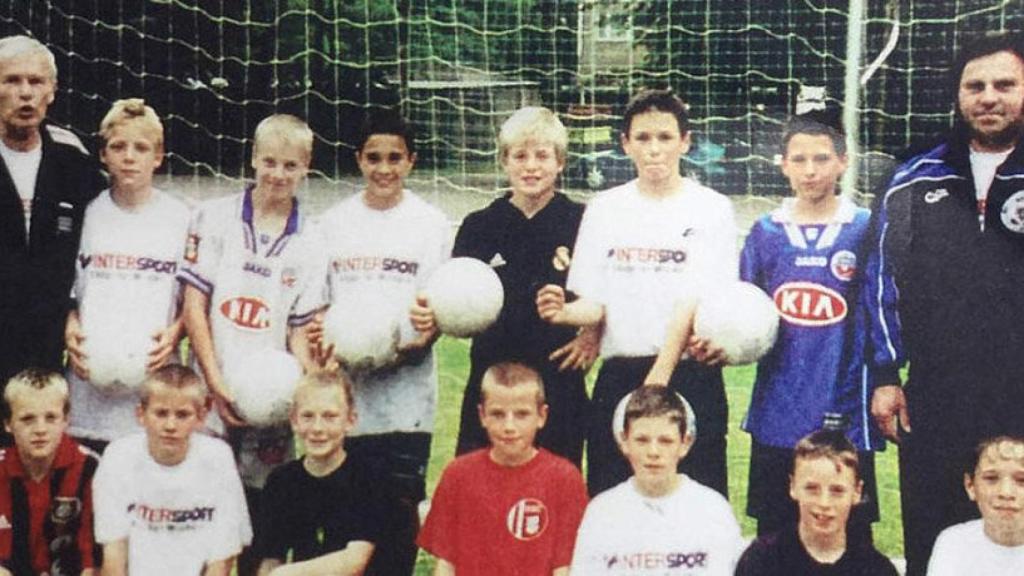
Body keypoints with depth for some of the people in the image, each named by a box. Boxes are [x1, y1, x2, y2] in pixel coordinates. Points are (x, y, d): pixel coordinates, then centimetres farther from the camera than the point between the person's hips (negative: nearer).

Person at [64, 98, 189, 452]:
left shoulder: (181, 219, 3)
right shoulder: (86, 213, 6)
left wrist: (174, 333, -9)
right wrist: (69, 328, -4)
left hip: (154, 373, -1)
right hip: (90, 375, 1)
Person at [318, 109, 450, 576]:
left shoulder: (431, 223, 5)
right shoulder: (333, 222, 12)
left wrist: (421, 340, -16)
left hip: (405, 388, -2)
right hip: (342, 388, 2)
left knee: (400, 503, -2)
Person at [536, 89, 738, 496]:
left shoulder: (712, 209, 2)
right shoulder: (605, 209, 10)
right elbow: (594, 305, 7)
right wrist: (563, 312, -15)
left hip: (691, 376, -2)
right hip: (620, 377, 2)